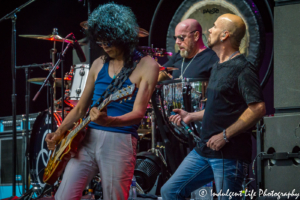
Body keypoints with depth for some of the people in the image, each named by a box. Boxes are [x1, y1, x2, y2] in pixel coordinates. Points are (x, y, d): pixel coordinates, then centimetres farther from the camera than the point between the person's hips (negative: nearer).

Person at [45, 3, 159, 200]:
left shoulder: (146, 66, -3)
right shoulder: (99, 64, 13)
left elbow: (138, 113, -12)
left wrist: (108, 121, -31)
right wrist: (59, 132, 4)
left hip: (119, 141, -5)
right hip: (87, 139, 5)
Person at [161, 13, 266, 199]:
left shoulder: (241, 68, -13)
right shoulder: (218, 67, 18)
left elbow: (258, 108, -23)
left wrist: (225, 135, -21)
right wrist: (192, 116, 19)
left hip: (229, 155, -10)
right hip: (204, 151, 10)